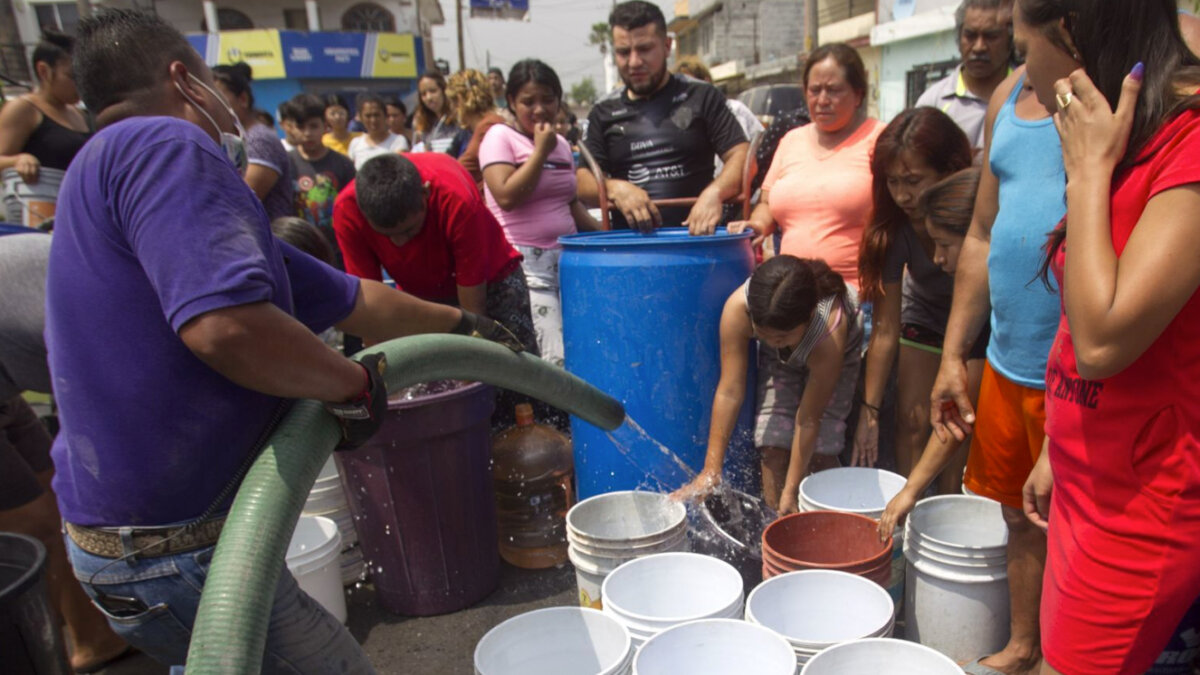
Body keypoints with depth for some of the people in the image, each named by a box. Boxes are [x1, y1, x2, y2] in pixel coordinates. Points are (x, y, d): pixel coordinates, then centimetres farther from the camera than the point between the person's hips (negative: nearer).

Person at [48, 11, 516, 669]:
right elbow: (225, 325, -35)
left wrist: (461, 324, 24)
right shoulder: (166, 146, -17)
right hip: (173, 554, -10)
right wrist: (358, 386, -18)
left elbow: (353, 300, 17)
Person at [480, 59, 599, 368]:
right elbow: (507, 196, -15)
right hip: (524, 263, -7)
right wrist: (541, 150, -9)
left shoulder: (561, 144, 17)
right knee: (557, 360, -15)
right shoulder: (500, 137, -2)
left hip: (565, 260, 7)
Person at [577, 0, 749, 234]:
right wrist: (614, 189, -12)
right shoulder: (603, 113, 16)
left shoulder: (701, 97, 10)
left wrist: (714, 193, -17)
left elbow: (742, 156, 3)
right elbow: (582, 182, 10)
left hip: (696, 236, -1)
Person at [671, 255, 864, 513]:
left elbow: (808, 420, -33)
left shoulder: (830, 333, -43)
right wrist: (711, 471, -32)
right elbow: (730, 391, -33)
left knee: (820, 448, -12)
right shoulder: (737, 308, -38)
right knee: (774, 444, -10)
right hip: (777, 358, 2)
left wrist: (791, 491, -26)